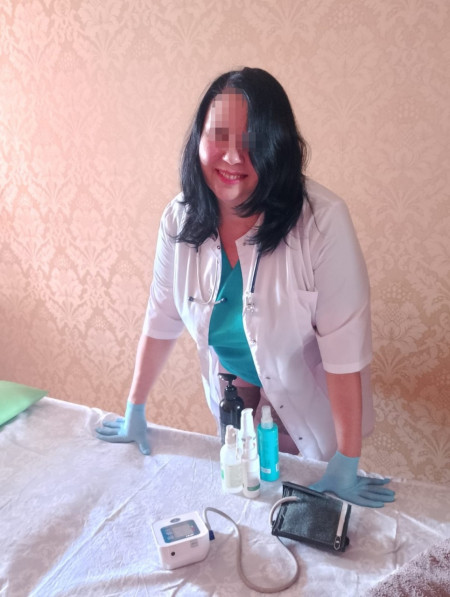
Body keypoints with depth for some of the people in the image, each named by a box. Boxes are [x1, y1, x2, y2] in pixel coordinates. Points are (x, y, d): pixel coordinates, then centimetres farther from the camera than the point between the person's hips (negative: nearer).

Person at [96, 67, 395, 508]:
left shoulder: (322, 221, -30)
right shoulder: (180, 219, -16)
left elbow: (345, 350, -27)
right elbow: (161, 319, -6)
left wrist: (346, 465, -22)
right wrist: (134, 411, 0)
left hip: (308, 406, -3)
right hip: (233, 392, 4)